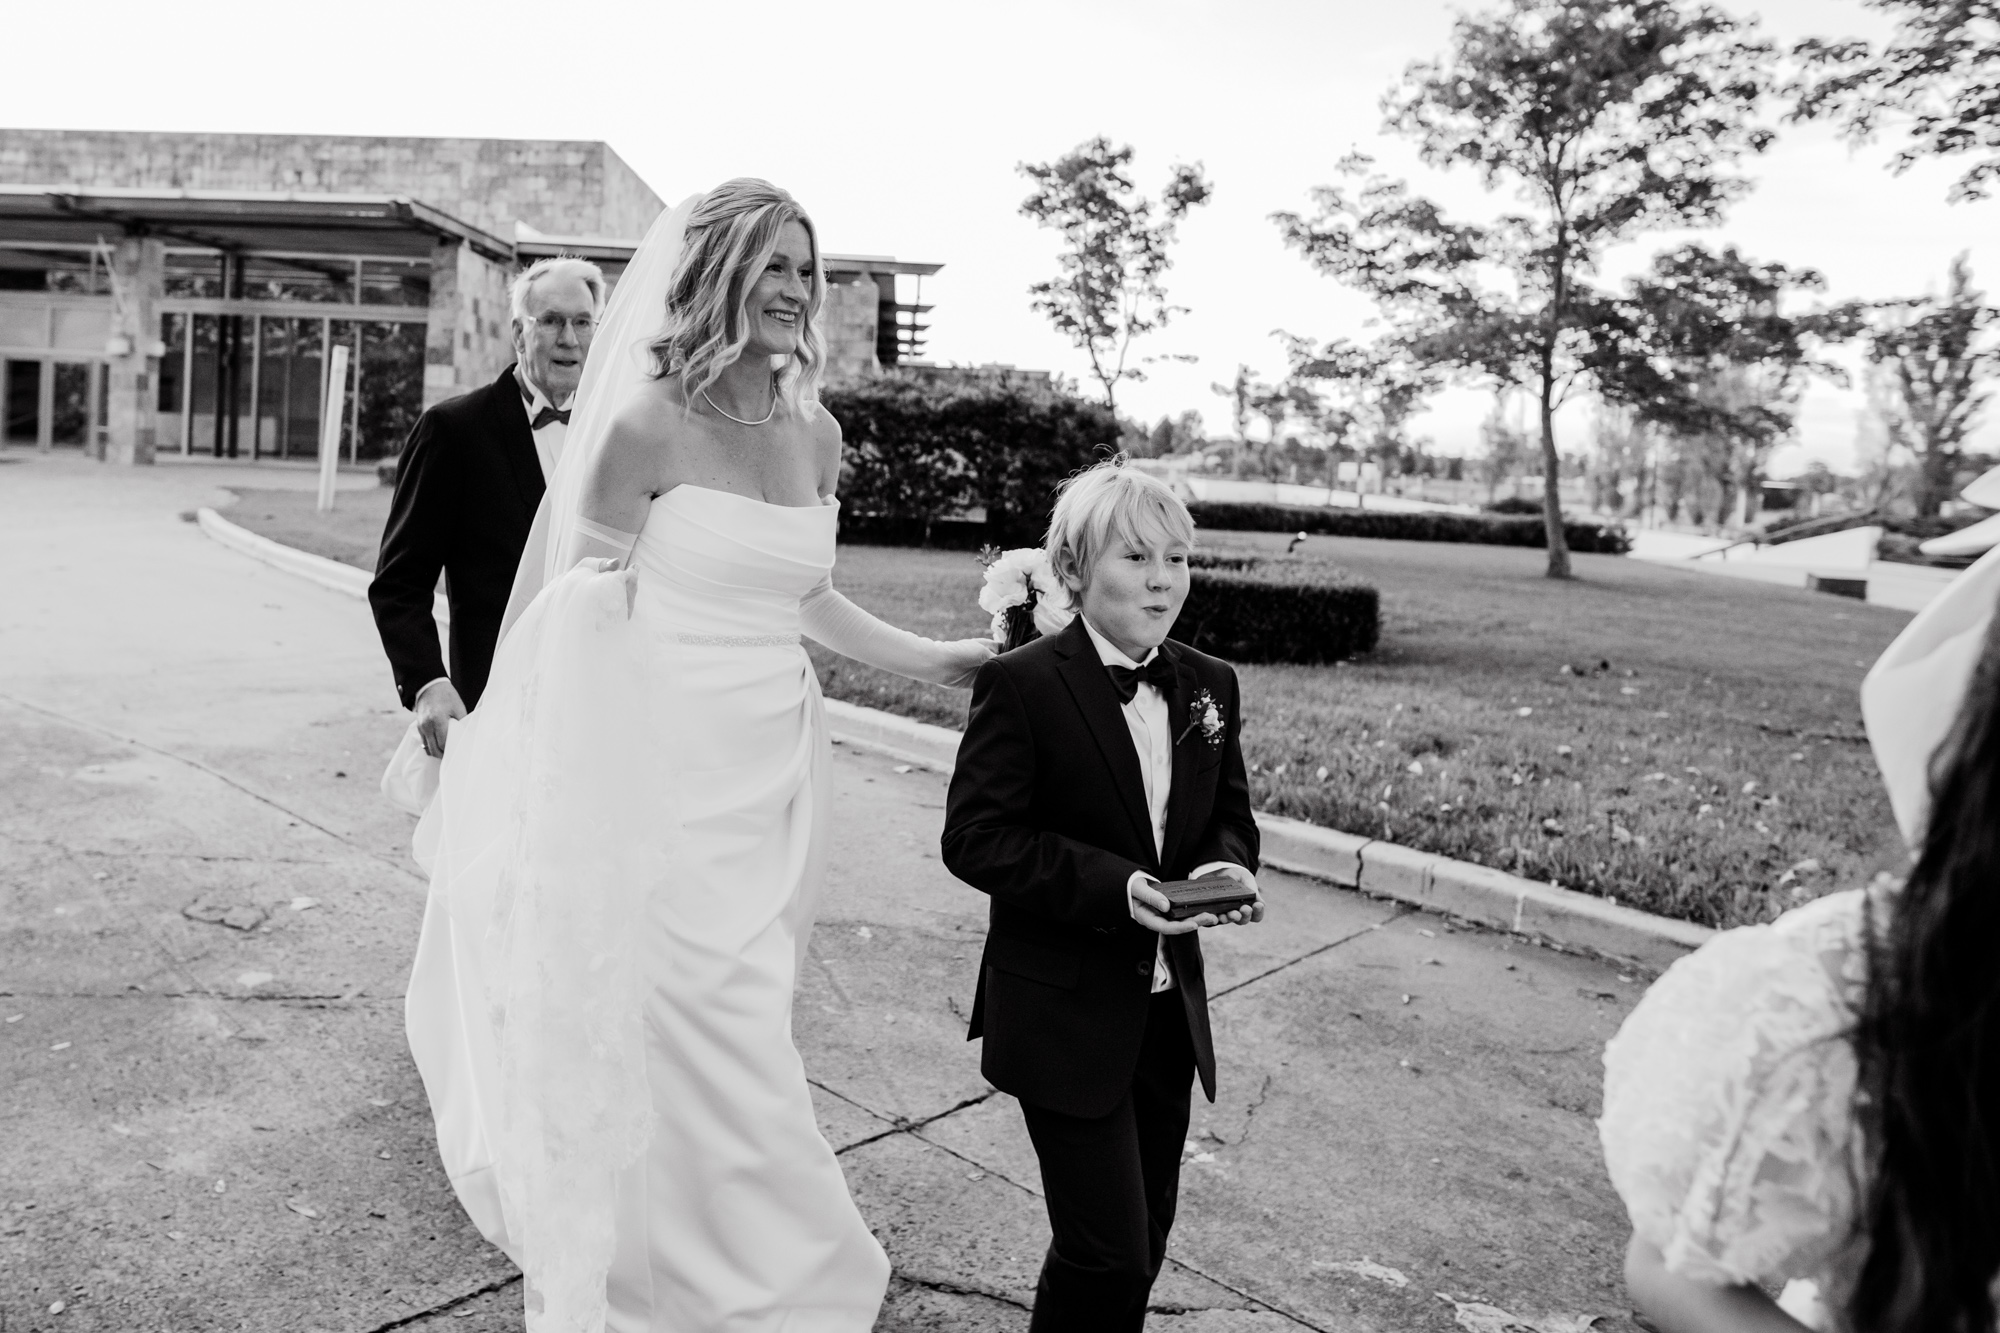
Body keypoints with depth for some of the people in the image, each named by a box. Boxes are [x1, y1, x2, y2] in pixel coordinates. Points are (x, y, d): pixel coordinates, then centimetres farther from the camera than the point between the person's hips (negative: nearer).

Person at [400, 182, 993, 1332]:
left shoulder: (817, 435, 6)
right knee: (706, 1028, 3)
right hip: (668, 771, -5)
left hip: (777, 765, 5)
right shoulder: (647, 424, -10)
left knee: (744, 1014, 15)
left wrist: (925, 659, 18)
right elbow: (577, 609, -3)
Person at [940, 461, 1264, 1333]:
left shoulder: (1210, 687, 4)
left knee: (1146, 1238, 19)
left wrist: (1229, 867, -10)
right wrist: (1113, 886, -25)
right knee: (1109, 1251, -2)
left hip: (1169, 1009, 6)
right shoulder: (1019, 686, -14)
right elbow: (974, 838, -17)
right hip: (1066, 1016, -6)